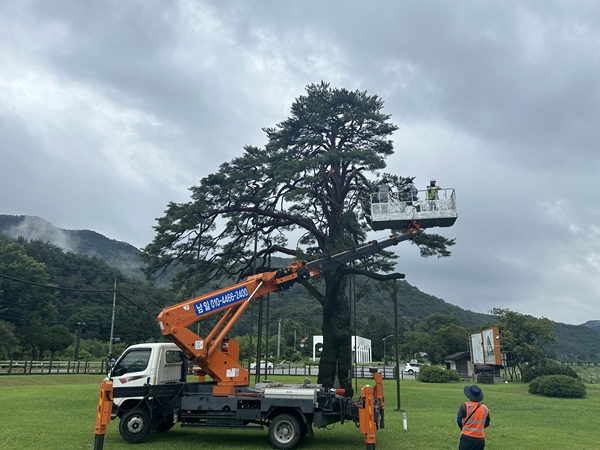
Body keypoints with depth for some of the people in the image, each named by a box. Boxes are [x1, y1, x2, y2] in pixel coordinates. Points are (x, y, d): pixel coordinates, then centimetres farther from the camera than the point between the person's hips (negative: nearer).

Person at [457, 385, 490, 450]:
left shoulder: (465, 405, -9)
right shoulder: (485, 408, 4)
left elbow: (458, 420, -8)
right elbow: (487, 424, 13)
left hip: (467, 437, -4)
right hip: (480, 439, 4)